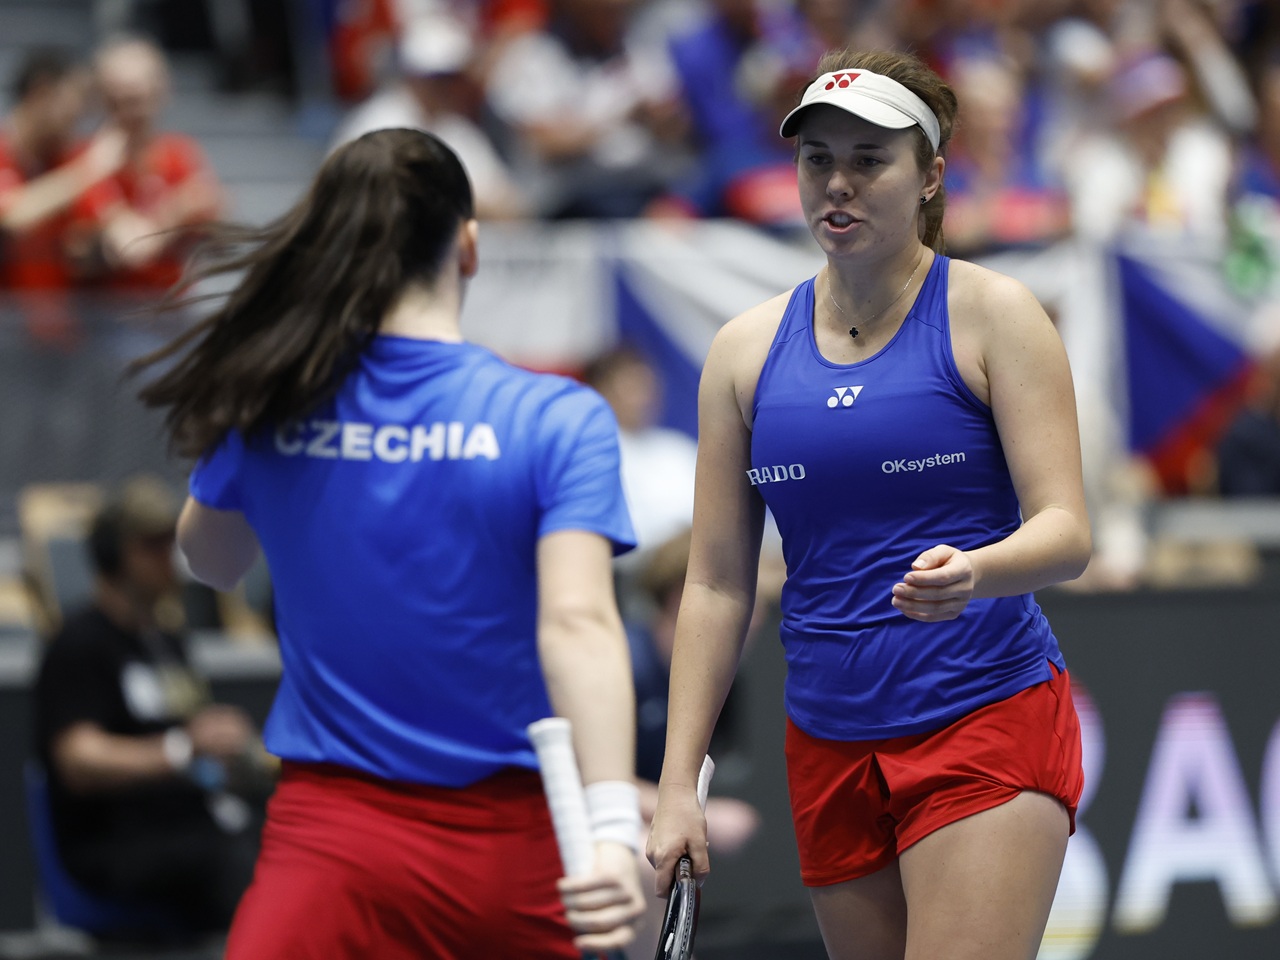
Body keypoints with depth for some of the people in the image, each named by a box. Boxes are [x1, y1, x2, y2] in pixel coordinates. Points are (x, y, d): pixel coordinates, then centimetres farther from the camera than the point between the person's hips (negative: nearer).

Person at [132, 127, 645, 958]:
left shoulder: (268, 410, -1)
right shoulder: (557, 420, -9)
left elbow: (211, 561, 19)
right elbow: (577, 623, -23)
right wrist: (613, 821, -31)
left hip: (331, 835, 1)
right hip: (508, 848, -1)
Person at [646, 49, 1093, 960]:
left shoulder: (992, 313, -3)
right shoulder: (747, 348, 8)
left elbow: (1067, 530, -9)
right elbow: (717, 586, 10)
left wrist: (971, 574, -32)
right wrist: (678, 786, 3)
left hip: (990, 723, -4)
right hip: (830, 743, 4)